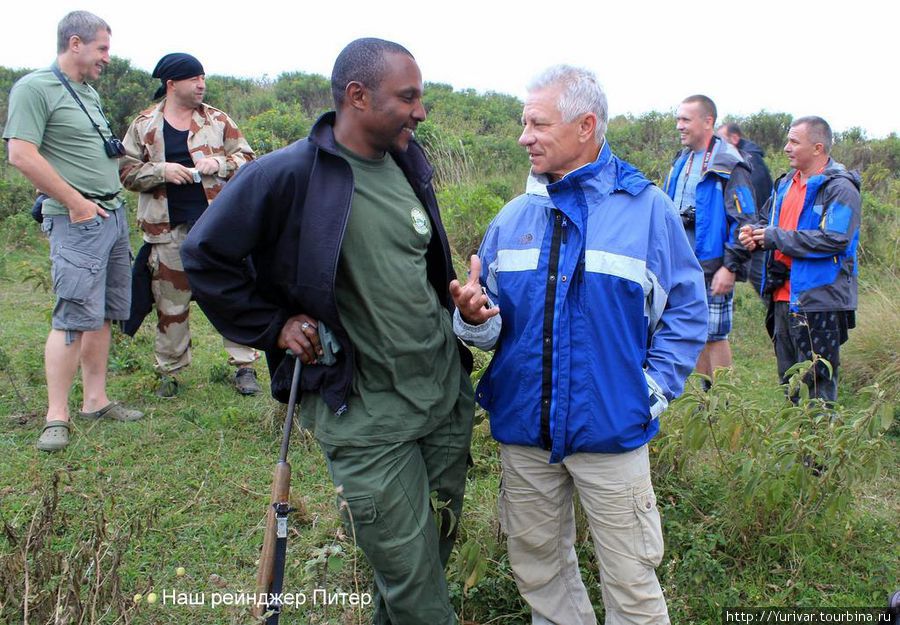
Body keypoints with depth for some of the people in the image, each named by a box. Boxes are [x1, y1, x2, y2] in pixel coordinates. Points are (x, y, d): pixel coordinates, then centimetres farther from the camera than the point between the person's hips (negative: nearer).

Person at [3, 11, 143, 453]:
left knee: (103, 315, 10)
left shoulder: (89, 93, 18)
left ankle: (96, 400, 19)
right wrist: (76, 201, -16)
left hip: (113, 214, 9)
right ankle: (56, 417, -3)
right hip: (78, 221, -9)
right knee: (74, 317, -10)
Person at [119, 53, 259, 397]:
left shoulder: (218, 120, 6)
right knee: (170, 301, 9)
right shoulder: (144, 124, 5)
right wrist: (161, 171, -13)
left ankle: (244, 365, 11)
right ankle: (170, 371, 24)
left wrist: (219, 163, -11)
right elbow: (126, 170, 4)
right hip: (168, 228, 0)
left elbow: (246, 158, 8)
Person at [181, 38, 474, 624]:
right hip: (366, 416, -6)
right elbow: (205, 256, -6)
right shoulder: (288, 174, -15)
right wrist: (273, 327, -8)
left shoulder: (409, 165, 6)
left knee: (438, 549, 19)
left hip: (448, 395, 7)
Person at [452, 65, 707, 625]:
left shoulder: (646, 207, -5)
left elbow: (687, 309, 0)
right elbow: (491, 323, 8)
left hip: (612, 429, -3)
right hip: (524, 430, 4)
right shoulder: (515, 216, 6)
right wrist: (474, 316, -15)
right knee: (538, 569, 19)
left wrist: (655, 387, -9)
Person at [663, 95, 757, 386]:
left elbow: (744, 221, -14)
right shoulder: (681, 162, 14)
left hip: (713, 270, -7)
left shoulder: (729, 166, -10)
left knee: (715, 336, 0)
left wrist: (731, 267, -19)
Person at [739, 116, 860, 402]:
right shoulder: (786, 183, 15)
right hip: (783, 297, 8)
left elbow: (835, 239, -24)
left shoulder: (839, 188, -12)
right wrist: (756, 234, 0)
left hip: (819, 302, -8)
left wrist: (775, 237, -18)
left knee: (818, 382, -1)